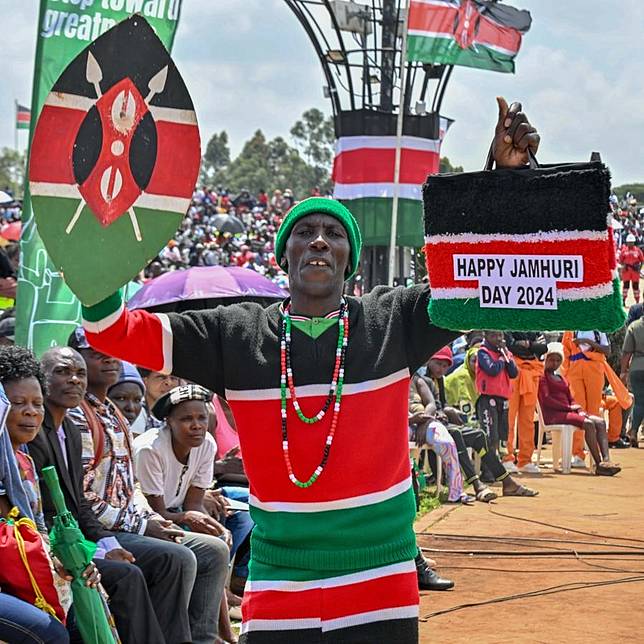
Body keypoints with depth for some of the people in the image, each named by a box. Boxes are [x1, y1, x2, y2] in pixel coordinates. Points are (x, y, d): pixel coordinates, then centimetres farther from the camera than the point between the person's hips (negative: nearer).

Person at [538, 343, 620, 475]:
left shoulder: (562, 379, 28)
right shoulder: (543, 377, 1)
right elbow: (546, 400, -11)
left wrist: (580, 410, 3)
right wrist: (569, 407, -9)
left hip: (567, 411, 9)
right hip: (553, 414, -9)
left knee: (600, 422, -13)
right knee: (588, 423, -29)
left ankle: (606, 460, -31)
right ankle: (599, 464, -29)